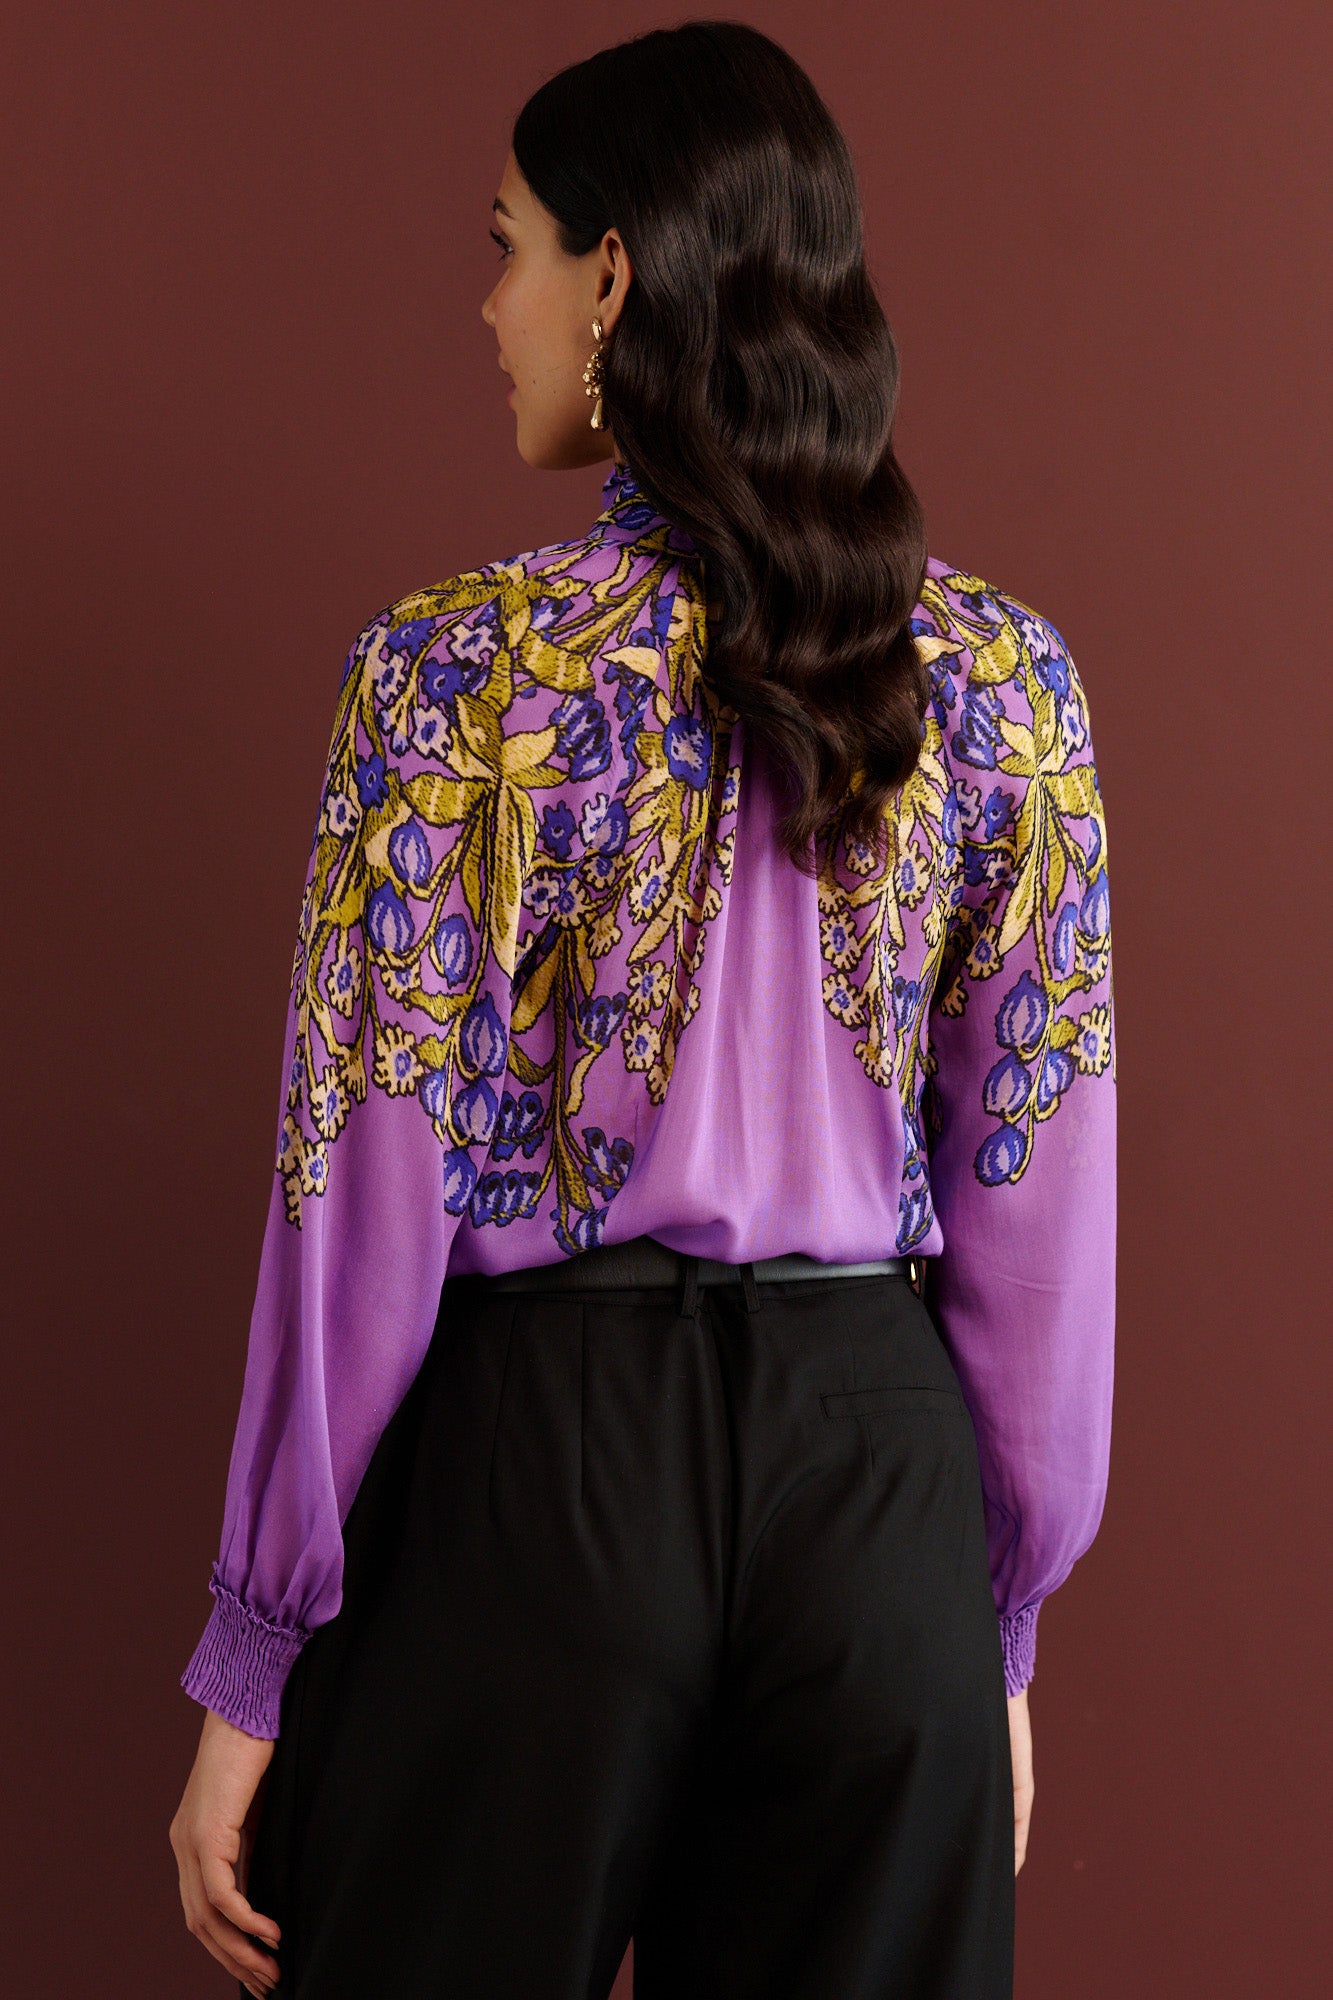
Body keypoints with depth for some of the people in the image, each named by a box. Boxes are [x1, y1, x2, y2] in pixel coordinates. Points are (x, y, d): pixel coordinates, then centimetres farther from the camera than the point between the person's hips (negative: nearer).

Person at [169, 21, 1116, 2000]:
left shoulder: (457, 673, -12)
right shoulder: (1004, 678, -1)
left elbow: (371, 1209, -10)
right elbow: (1039, 1215, 2)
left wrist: (251, 1669, -1)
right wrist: (1003, 1625, 13)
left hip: (536, 1461, -3)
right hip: (879, 1466, 3)